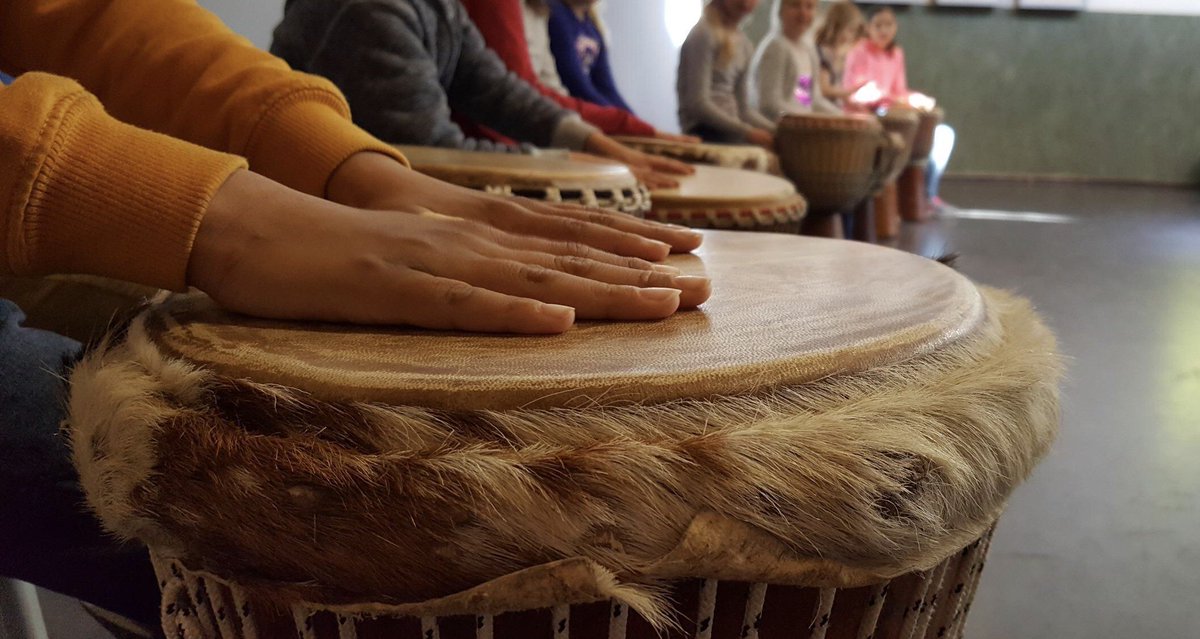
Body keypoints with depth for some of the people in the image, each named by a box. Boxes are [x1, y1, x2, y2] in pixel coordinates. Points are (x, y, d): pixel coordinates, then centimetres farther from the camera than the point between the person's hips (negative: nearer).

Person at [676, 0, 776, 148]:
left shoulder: (744, 43, 15)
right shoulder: (704, 34, -8)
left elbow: (742, 108, 16)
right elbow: (698, 103, -16)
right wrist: (747, 132, -18)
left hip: (731, 133, 8)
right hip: (705, 134, -8)